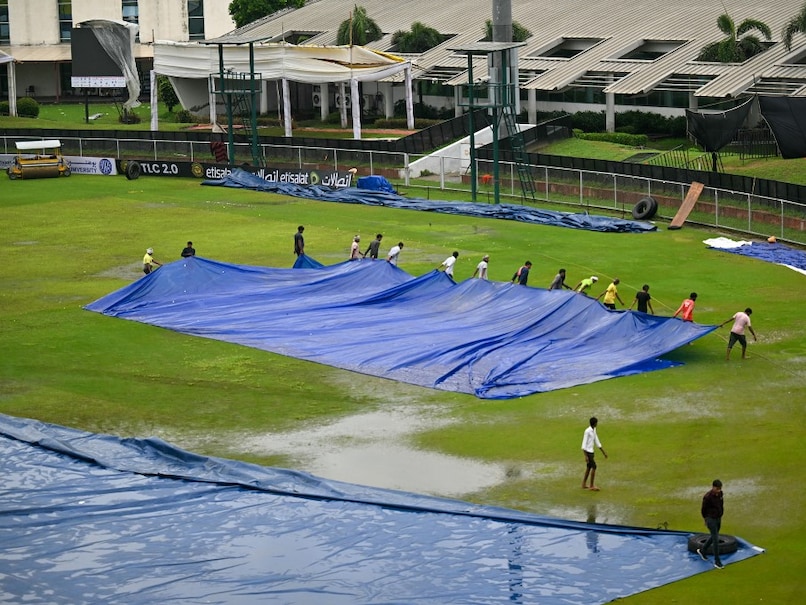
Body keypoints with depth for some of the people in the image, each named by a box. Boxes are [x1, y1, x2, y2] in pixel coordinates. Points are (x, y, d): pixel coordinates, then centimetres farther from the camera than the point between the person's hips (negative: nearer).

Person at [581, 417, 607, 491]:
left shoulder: (594, 430, 9)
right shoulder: (587, 431, -18)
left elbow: (597, 442, 16)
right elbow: (584, 444, -20)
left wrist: (604, 452, 17)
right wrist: (586, 456, -24)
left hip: (591, 452, 9)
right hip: (588, 452, -9)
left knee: (589, 467, 12)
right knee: (594, 467, -10)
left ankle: (584, 484, 20)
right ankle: (592, 485, -6)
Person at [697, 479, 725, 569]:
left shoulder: (720, 493, -4)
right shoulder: (707, 496, -24)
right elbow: (703, 509, -10)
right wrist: (706, 519, 4)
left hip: (718, 518, 7)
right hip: (711, 519, -7)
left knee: (713, 537, 21)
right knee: (716, 539, -7)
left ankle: (702, 550, 44)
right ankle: (717, 561, 0)